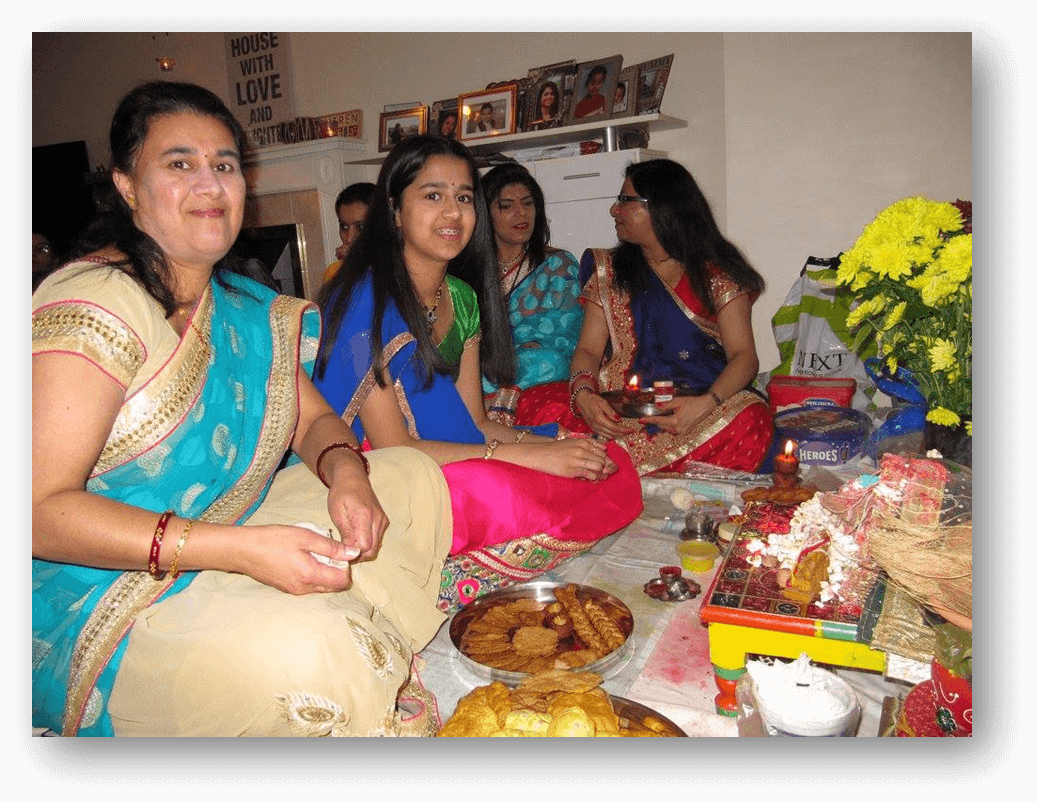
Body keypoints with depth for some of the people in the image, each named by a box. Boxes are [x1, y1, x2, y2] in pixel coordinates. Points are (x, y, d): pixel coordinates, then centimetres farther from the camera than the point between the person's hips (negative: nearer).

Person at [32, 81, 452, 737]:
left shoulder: (245, 306, 6)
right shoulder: (94, 305, -18)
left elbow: (315, 420, 11)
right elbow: (40, 509, -23)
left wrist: (345, 471, -14)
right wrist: (238, 549, -32)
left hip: (228, 544, 8)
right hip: (103, 600, -8)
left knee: (414, 477, 4)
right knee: (306, 659, -34)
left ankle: (374, 657, 2)